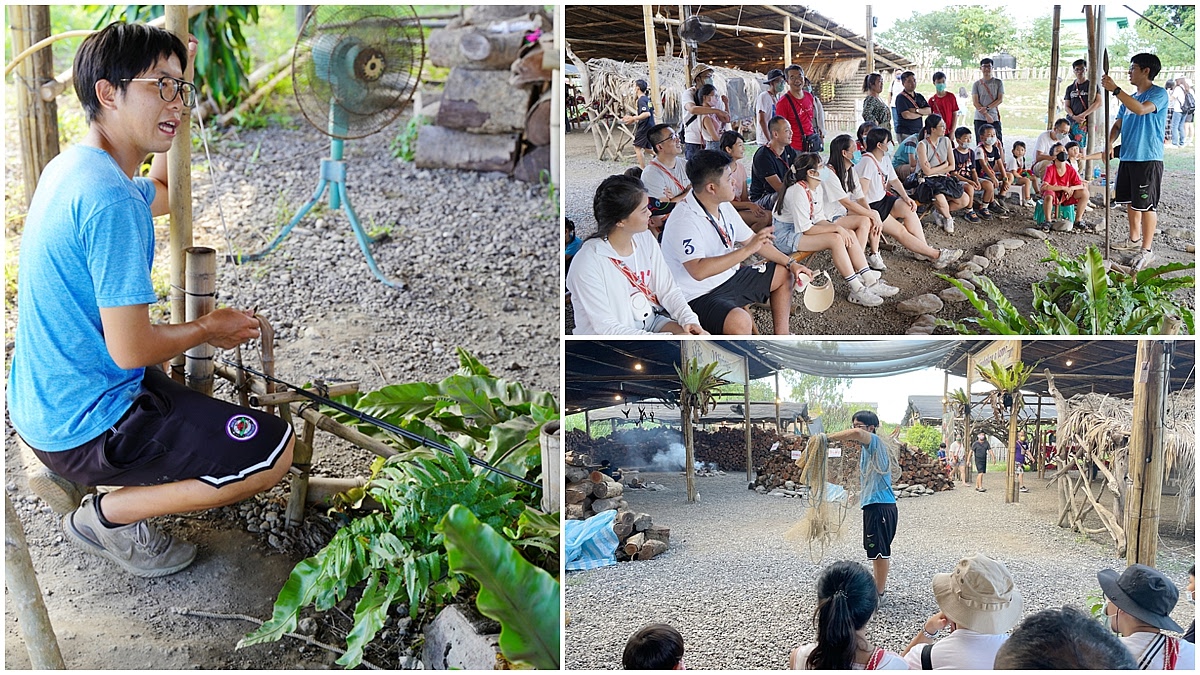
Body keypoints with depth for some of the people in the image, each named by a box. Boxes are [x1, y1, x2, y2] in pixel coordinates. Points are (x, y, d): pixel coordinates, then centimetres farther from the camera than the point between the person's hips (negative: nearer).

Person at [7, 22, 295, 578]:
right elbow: (131, 349, -26)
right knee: (275, 452, -11)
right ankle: (107, 516, -2)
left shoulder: (72, 166, 5)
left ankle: (68, 476, 19)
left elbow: (163, 194, 26)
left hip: (41, 404, 10)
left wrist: (174, 92, 15)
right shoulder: (110, 201, -27)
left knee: (183, 393, 37)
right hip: (87, 424, -10)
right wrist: (208, 329, -7)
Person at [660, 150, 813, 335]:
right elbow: (699, 271, -37)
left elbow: (751, 240, 15)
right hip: (699, 296, -10)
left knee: (784, 274, 18)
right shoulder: (684, 221, -26)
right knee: (740, 321, -37)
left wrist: (791, 263, 8)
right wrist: (747, 250, -35)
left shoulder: (723, 207, 4)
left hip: (728, 278, 10)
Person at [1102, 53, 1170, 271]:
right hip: (1128, 157, 8)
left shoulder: (1158, 94, -10)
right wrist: (1109, 143, -2)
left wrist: (1115, 89, -28)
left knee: (1146, 205, -4)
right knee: (1132, 201, 17)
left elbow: (1141, 109, -30)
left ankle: (1147, 250, 1)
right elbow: (1118, 124, 19)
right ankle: (1134, 239, 32)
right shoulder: (1130, 98, 16)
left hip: (1148, 159, -8)